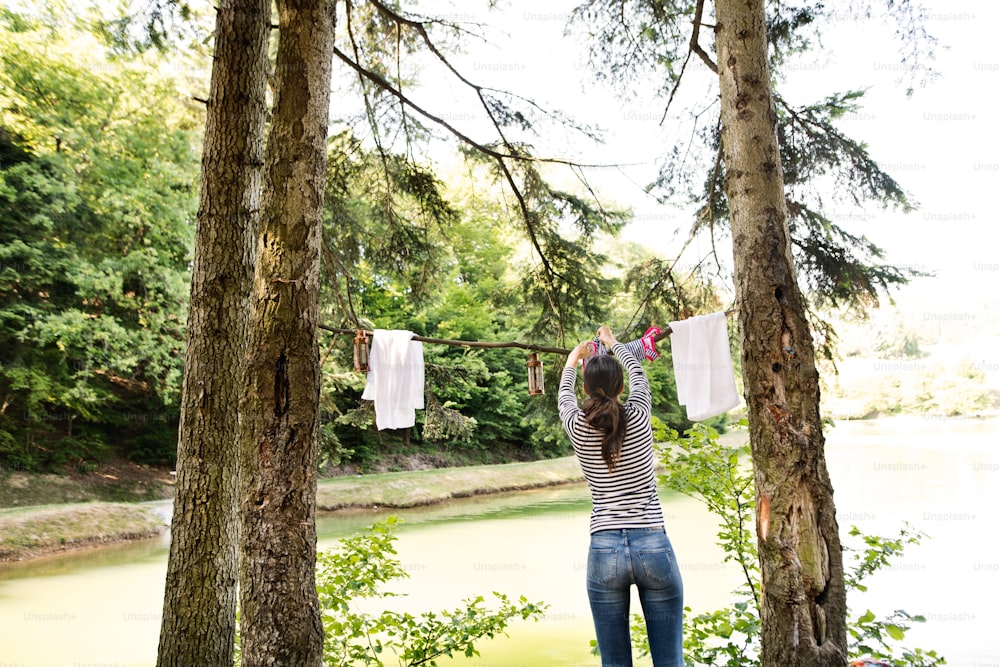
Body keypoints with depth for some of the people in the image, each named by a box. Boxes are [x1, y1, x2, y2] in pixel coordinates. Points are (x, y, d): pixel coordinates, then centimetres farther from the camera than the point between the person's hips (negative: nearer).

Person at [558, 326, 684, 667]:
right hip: (654, 546, 0)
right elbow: (637, 371, 20)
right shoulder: (638, 416, -2)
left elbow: (564, 394, 23)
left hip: (604, 549, 0)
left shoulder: (577, 427, -1)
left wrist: (572, 360, 42)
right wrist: (613, 343, 39)